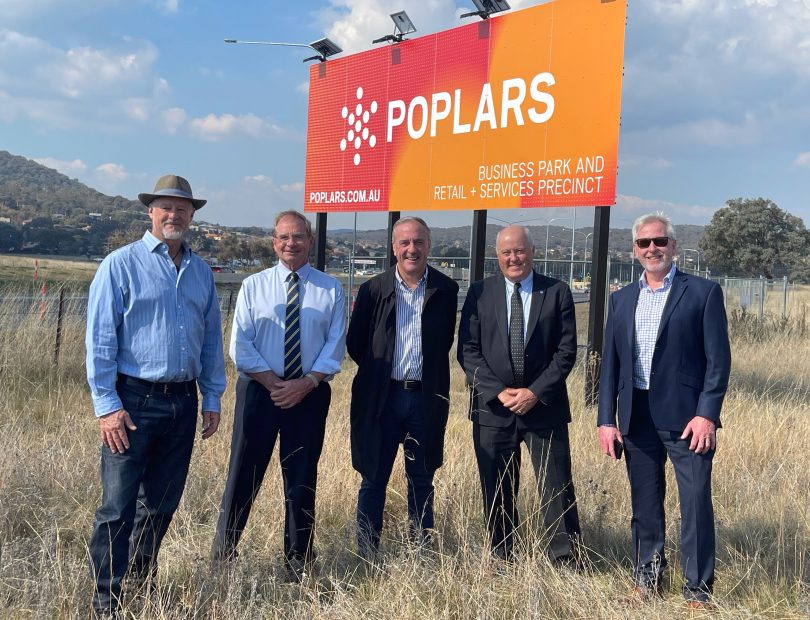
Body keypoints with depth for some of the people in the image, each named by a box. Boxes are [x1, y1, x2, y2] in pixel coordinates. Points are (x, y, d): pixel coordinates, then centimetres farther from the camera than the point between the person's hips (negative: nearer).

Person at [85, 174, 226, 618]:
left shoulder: (202, 271, 11)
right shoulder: (121, 264, -4)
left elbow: (212, 338, 14)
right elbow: (100, 339, -7)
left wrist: (212, 399, 11)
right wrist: (107, 406, -12)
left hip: (183, 402, 5)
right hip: (133, 400, -5)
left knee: (162, 503, 14)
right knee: (119, 506, -1)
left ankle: (143, 580, 32)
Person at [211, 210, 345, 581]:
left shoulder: (331, 289, 3)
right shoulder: (253, 286, 3)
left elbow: (335, 346, 0)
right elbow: (240, 346, -2)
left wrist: (306, 383, -13)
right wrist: (274, 383, -13)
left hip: (309, 394, 1)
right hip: (259, 391, 0)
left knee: (302, 481, 10)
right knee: (244, 476, 4)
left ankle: (298, 564, 24)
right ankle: (222, 558, 18)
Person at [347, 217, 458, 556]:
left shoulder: (445, 290, 0)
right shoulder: (373, 289, -2)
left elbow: (446, 340, 10)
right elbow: (355, 343, 6)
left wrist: (427, 372, 6)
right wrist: (378, 372, 7)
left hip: (427, 398, 1)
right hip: (381, 397, 0)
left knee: (422, 480, 12)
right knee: (374, 479, 7)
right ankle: (366, 554, 18)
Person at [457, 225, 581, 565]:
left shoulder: (557, 292, 3)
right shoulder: (480, 292, 5)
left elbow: (566, 350, -1)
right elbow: (467, 350, 1)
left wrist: (536, 392, -11)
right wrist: (498, 392, -10)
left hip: (544, 406, -1)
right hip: (492, 406, 1)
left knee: (557, 488, 2)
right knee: (497, 493, 8)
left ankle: (568, 565, 12)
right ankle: (501, 562, 20)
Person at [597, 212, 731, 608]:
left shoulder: (703, 292, -1)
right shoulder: (622, 299, 11)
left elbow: (718, 359, -5)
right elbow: (610, 363, 11)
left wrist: (706, 414, -14)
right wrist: (606, 419, 5)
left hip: (686, 416, -4)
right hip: (636, 416, 4)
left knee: (696, 503, 0)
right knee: (645, 503, 13)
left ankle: (698, 590, 13)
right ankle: (647, 579, 27)